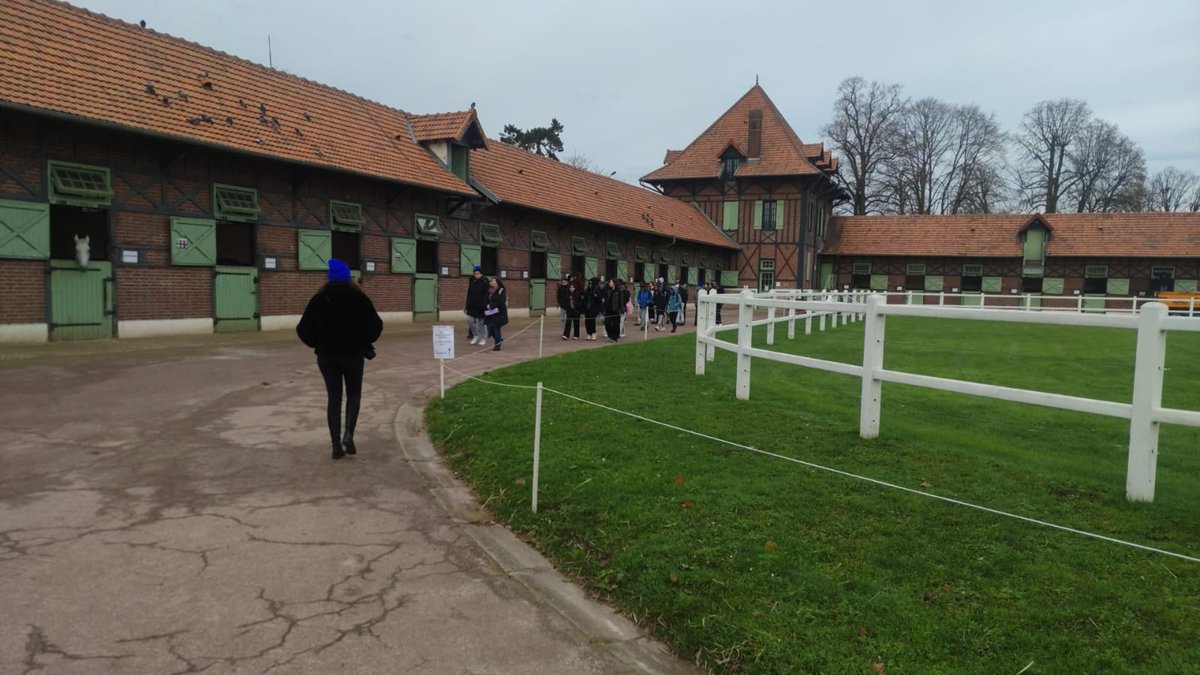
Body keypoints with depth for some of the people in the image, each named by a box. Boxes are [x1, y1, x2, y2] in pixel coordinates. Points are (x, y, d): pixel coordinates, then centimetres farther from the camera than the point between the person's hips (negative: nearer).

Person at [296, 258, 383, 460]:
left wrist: (317, 344, 13)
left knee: (333, 397, 8)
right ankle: (348, 434, -7)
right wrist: (364, 342, 9)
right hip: (353, 354, -2)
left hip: (326, 355, 2)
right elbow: (375, 325, -8)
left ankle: (336, 444, 5)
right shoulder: (358, 298, -5)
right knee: (354, 394, 13)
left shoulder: (319, 299, 0)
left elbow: (304, 328, -3)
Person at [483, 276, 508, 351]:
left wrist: (491, 306, -16)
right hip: (490, 314, 7)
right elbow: (486, 301, 12)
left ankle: (497, 345, 6)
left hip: (499, 314, -7)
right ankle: (499, 339, 27)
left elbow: (501, 302, -18)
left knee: (496, 328, -5)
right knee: (490, 328, 5)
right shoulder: (490, 291, 12)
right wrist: (487, 306, -9)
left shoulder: (501, 291, -8)